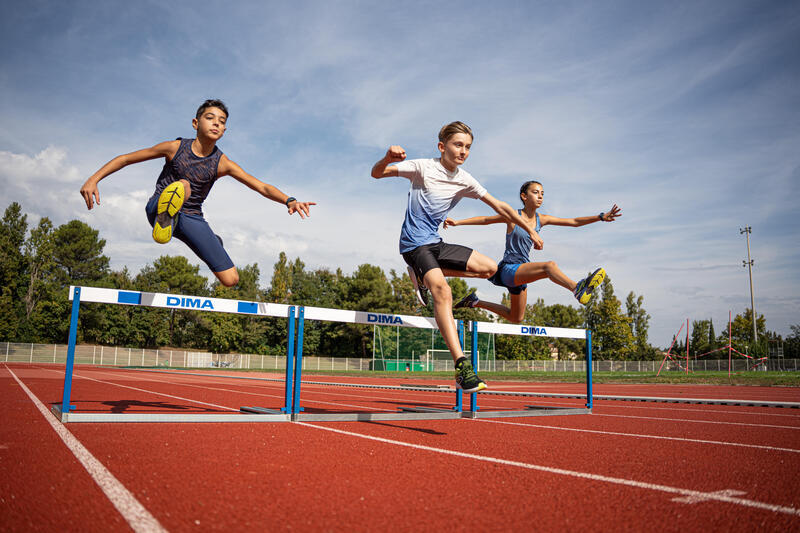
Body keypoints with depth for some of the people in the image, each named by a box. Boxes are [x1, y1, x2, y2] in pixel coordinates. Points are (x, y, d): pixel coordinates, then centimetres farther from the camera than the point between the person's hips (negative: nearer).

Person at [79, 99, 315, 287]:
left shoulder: (222, 163, -7)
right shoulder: (176, 148, -10)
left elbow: (262, 187, -12)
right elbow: (125, 158, -2)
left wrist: (289, 200, -30)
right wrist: (93, 180, -11)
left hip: (191, 219, 4)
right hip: (160, 209, -4)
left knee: (231, 280, 4)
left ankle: (211, 240, 30)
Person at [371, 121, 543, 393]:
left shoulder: (465, 180, 6)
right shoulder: (423, 168, -9)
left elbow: (500, 207, 13)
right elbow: (377, 173, -13)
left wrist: (530, 231, 15)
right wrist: (387, 158, -36)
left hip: (436, 243, 7)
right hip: (414, 244, -7)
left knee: (489, 267, 2)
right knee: (441, 289, -30)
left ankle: (424, 275, 6)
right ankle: (461, 365, -35)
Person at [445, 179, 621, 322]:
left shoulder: (541, 220, 8)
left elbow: (574, 222, 6)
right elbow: (485, 219, -1)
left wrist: (601, 217, -3)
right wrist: (457, 222, -7)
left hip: (521, 273, 8)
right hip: (508, 269, -8)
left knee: (515, 318, 19)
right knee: (549, 265, -32)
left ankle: (475, 302, 31)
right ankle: (578, 289, -57)